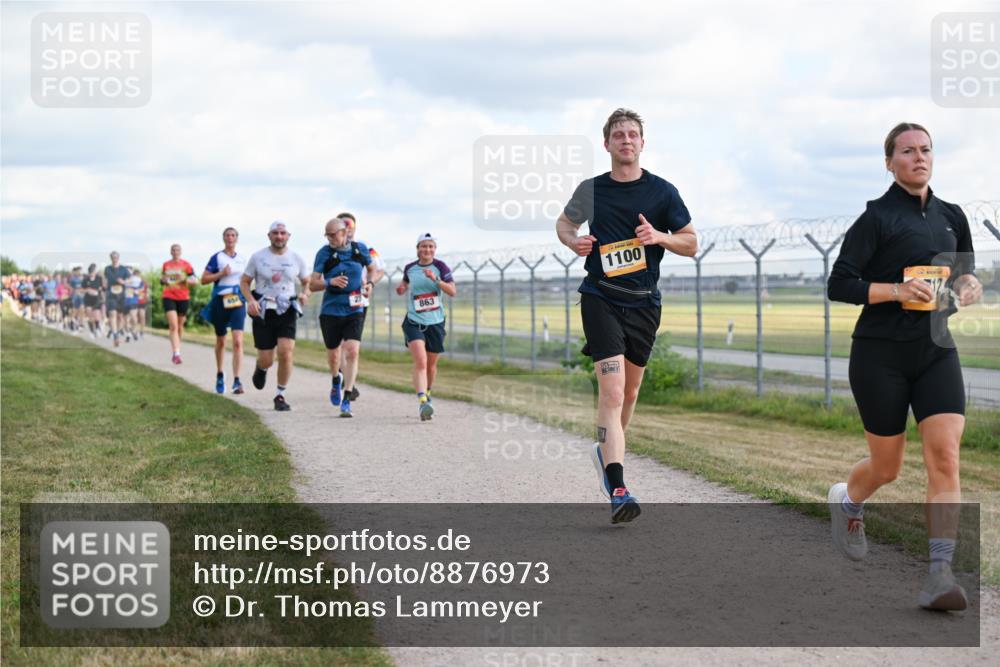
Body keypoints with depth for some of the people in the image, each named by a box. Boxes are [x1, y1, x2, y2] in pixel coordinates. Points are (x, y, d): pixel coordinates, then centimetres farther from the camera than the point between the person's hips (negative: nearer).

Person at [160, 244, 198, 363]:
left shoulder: (186, 265, 1)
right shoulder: (166, 265, 8)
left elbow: (195, 280, -2)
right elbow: (162, 278, 22)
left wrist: (185, 279, -20)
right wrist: (163, 280, -2)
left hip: (183, 298, 0)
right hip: (169, 297, 0)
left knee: (180, 326, 13)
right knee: (173, 326, -14)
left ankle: (175, 351, 34)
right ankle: (176, 354, -21)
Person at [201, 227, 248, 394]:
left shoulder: (243, 258, 9)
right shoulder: (217, 258, -1)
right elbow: (204, 280, -4)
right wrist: (220, 274, -17)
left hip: (238, 301, 1)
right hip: (220, 301, -1)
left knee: (238, 341, -15)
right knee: (221, 341, 13)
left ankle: (237, 381, -19)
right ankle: (220, 375, 35)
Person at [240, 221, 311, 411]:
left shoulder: (296, 259, 4)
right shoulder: (258, 257, 0)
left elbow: (307, 281, 16)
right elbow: (244, 282, 5)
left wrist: (305, 294, -6)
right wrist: (250, 300, -13)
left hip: (287, 311, 1)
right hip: (263, 312, -1)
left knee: (286, 353, -17)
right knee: (266, 360, 0)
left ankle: (280, 396, 0)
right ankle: (261, 368, 40)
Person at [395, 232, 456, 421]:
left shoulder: (440, 267, -3)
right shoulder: (410, 268, 4)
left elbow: (453, 291, -13)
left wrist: (436, 279, -25)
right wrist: (401, 287, 3)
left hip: (435, 322, 1)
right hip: (414, 321, 0)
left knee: (431, 364, 14)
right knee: (420, 362, -19)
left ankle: (427, 393, 42)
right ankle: (422, 403, -29)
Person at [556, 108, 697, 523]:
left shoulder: (662, 192, 2)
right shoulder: (591, 189, 3)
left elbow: (691, 244, 6)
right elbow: (564, 223, 22)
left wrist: (659, 236, -14)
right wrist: (573, 241, -1)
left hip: (644, 303, 3)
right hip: (601, 299, -2)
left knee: (629, 390, 16)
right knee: (611, 390, -17)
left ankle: (607, 451, 44)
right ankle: (617, 491, -24)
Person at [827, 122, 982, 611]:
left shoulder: (952, 217, 11)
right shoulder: (877, 216, -6)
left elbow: (963, 274, 23)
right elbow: (839, 284, -10)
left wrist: (968, 288, 0)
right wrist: (897, 289, -22)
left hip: (935, 350, 4)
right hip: (880, 354, -4)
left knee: (944, 456, -14)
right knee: (887, 466, 7)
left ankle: (940, 573, -14)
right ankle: (845, 499, 42)